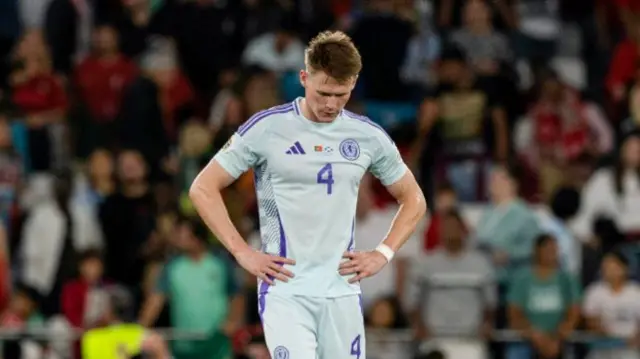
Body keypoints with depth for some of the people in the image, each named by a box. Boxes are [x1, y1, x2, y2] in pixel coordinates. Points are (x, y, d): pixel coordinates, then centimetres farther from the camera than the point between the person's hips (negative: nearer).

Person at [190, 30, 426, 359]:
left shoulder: (368, 136, 7)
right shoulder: (266, 128, -3)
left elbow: (413, 199, 20)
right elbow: (203, 189, 2)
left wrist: (382, 254, 6)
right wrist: (242, 252, -6)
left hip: (341, 292, 4)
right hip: (285, 291, -4)